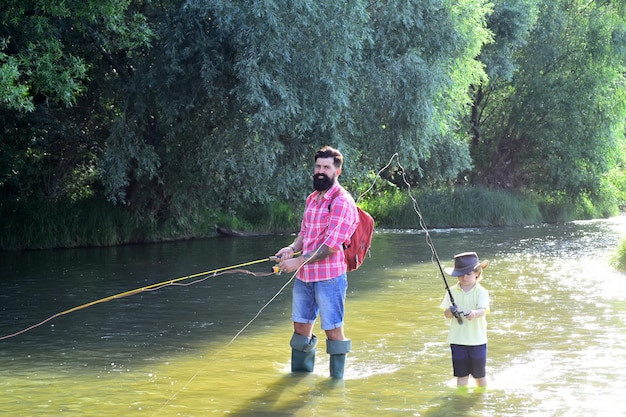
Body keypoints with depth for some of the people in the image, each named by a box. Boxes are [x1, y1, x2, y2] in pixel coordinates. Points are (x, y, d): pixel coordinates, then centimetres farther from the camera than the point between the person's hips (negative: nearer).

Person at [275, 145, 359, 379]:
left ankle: (336, 378, 9)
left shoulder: (342, 202, -12)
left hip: (329, 277, -8)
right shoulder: (312, 199, 13)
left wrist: (299, 261, -19)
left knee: (333, 329, 0)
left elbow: (330, 245, -18)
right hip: (304, 276, 8)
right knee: (301, 326, 13)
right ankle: (300, 373, 25)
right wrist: (292, 248, -2)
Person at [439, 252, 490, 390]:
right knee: (461, 374, 5)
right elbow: (446, 313, -4)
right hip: (457, 340, 1)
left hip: (477, 339, -1)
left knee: (479, 374, 10)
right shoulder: (452, 291, 2)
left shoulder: (481, 292, -5)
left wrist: (474, 313, -44)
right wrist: (451, 311, -28)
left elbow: (482, 310, -21)